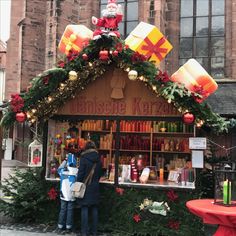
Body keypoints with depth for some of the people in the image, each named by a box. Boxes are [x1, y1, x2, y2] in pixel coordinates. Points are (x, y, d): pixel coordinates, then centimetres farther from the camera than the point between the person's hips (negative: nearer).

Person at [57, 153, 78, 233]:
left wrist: (65, 160, 17)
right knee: (70, 210, 8)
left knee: (62, 210, 12)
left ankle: (60, 226, 18)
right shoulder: (77, 172, -12)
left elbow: (59, 169, 15)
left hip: (64, 195, 1)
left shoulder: (63, 171, -8)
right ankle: (68, 227, 12)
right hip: (72, 196, -1)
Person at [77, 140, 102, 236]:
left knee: (84, 209, 0)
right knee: (94, 209, 10)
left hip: (85, 186, -4)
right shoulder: (98, 159, 5)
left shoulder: (84, 158, -9)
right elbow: (100, 173, 12)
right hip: (95, 187, 4)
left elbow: (80, 173, -10)